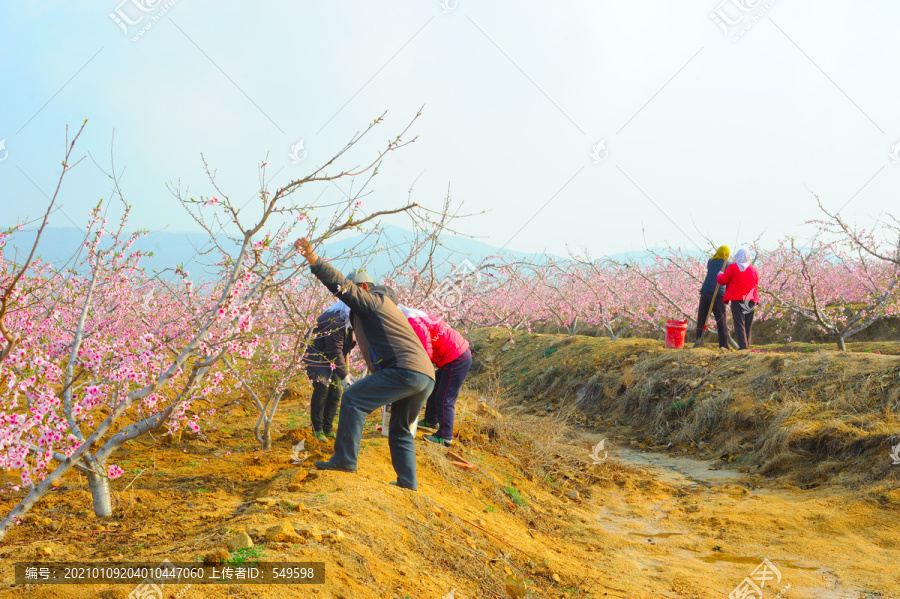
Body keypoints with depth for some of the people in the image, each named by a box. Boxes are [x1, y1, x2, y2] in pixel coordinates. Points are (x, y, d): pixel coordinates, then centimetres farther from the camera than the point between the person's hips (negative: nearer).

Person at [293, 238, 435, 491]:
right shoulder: (384, 308, 34)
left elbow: (342, 285, -8)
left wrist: (314, 260, -13)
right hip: (426, 377, 10)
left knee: (353, 399, -8)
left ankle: (345, 458, -10)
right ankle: (407, 481, 15)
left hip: (405, 371, -10)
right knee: (400, 431, 20)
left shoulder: (373, 301, 4)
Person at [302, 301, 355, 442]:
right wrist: (344, 376, -29)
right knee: (322, 389, -16)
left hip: (329, 360, 9)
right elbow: (335, 352, -30)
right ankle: (317, 429, -6)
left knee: (335, 392, 4)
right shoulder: (335, 321, -30)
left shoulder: (347, 321, -1)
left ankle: (328, 429, 13)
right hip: (316, 356, -9)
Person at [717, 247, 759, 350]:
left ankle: (743, 346, -14)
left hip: (737, 300, -5)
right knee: (748, 325, 11)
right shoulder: (753, 269, 10)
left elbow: (723, 280, -3)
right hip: (751, 301, 5)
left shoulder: (733, 267, -7)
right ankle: (747, 346, 14)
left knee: (739, 324, -5)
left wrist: (720, 276, 17)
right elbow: (756, 283, 19)